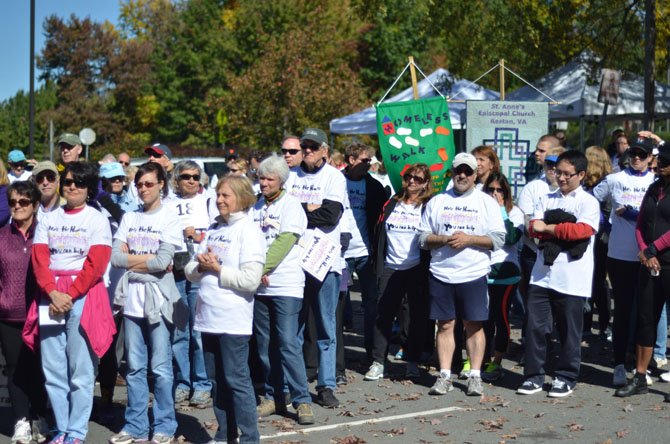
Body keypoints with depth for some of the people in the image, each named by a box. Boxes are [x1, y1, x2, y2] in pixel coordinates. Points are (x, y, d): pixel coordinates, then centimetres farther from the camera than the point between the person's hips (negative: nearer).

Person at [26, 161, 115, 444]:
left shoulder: (97, 220, 3)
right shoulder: (48, 219, 13)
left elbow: (96, 264, -7)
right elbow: (39, 259, 3)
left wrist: (70, 295, -14)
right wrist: (53, 293, -12)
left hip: (83, 295, -4)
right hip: (50, 296, 4)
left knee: (80, 370, -3)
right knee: (52, 369, 4)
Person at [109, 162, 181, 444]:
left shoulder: (170, 220, -1)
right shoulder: (129, 219, 11)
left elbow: (163, 262, -12)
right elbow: (116, 258, 1)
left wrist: (132, 260, -3)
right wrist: (150, 259, -7)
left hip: (157, 299, -4)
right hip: (132, 298, 4)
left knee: (160, 367, -1)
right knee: (134, 366, 8)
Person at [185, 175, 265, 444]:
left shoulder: (249, 231, -8)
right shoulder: (213, 229, 14)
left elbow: (250, 280, -17)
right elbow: (190, 271, 14)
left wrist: (217, 269, -12)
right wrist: (201, 265, -7)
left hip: (233, 319, -7)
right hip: (208, 317, 7)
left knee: (236, 380, -3)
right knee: (217, 379, 13)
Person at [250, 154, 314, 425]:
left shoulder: (291, 205, -2)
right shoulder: (255, 207, 13)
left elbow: (284, 241, -13)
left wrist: (262, 268, -18)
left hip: (286, 284, -5)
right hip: (260, 287, 5)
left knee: (288, 343, -9)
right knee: (265, 345, 8)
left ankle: (302, 400, -2)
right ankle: (274, 397, 18)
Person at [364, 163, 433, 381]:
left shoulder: (428, 207, 1)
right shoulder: (391, 204, 12)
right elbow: (379, 233, 14)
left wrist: (429, 267, -10)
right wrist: (377, 263, 7)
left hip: (417, 269, -3)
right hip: (390, 268, 3)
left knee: (418, 316, 4)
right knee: (383, 315, 0)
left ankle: (412, 362, 14)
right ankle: (378, 362, 4)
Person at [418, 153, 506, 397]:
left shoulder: (487, 202, 5)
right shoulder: (437, 202, 10)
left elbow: (498, 239, -2)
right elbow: (423, 237, 8)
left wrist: (468, 239, -13)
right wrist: (445, 240, -11)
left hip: (474, 275, -1)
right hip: (441, 274, 2)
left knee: (474, 325, 2)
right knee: (445, 325, 4)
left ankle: (475, 376, 10)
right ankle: (444, 376, 10)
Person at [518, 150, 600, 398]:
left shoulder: (588, 202, 0)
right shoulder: (546, 199, 14)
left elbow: (583, 230, -16)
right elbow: (534, 227, 2)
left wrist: (548, 228, -11)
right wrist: (563, 230, -14)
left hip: (572, 279, -4)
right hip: (542, 274, 4)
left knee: (570, 331, 4)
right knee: (534, 326, 2)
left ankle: (566, 378, 17)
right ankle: (534, 376, 12)